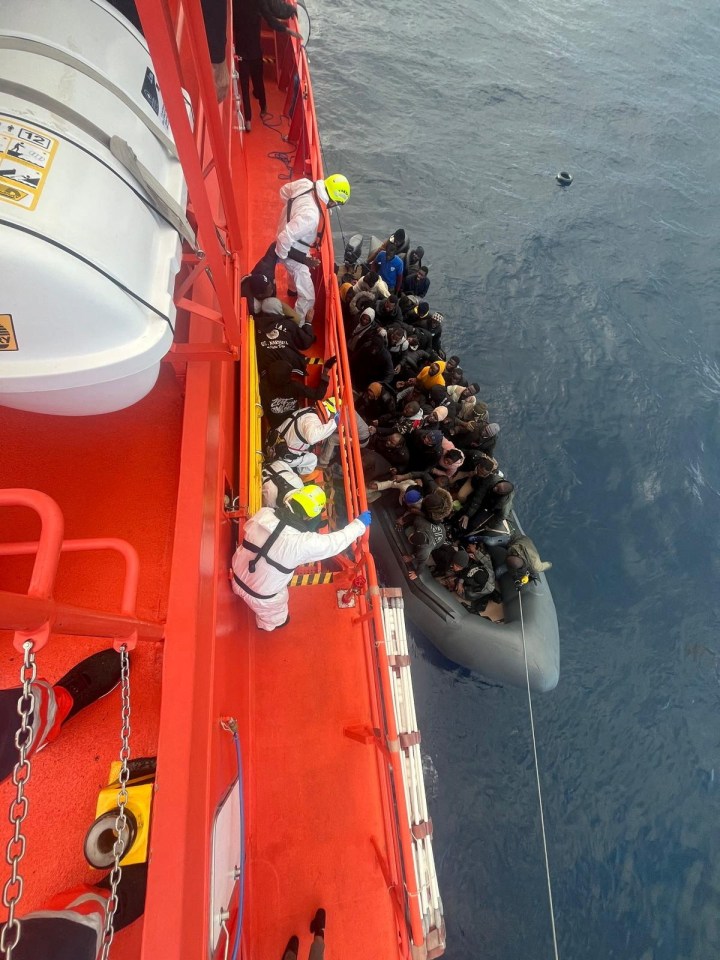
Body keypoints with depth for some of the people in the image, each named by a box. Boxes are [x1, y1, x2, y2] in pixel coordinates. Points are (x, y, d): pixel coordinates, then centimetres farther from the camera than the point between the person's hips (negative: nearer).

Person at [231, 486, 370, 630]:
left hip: (238, 578, 5)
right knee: (272, 613, 33)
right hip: (260, 594, -4)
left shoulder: (263, 514, -22)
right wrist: (360, 523, -8)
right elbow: (335, 542, -22)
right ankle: (271, 623, 66)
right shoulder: (303, 542, -36)